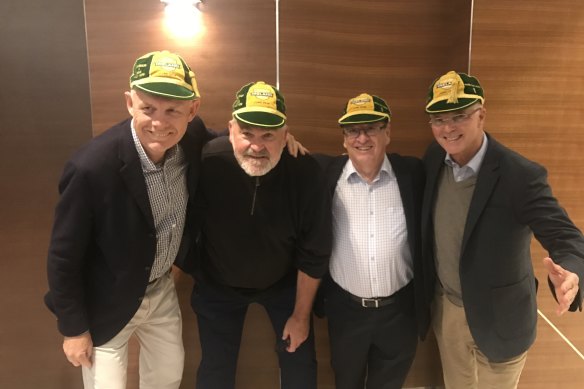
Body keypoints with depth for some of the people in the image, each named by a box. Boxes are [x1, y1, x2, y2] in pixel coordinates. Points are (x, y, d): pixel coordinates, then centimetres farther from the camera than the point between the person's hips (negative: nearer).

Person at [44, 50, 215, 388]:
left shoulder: (193, 137, -17)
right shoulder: (92, 167, -32)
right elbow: (63, 257, -19)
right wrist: (74, 328, -9)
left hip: (162, 290, 5)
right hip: (106, 304, -5)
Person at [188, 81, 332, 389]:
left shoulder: (305, 172, -27)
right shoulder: (206, 160, -29)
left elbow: (313, 253, -15)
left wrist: (301, 315, -6)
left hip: (284, 284, 1)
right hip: (217, 285, 0)